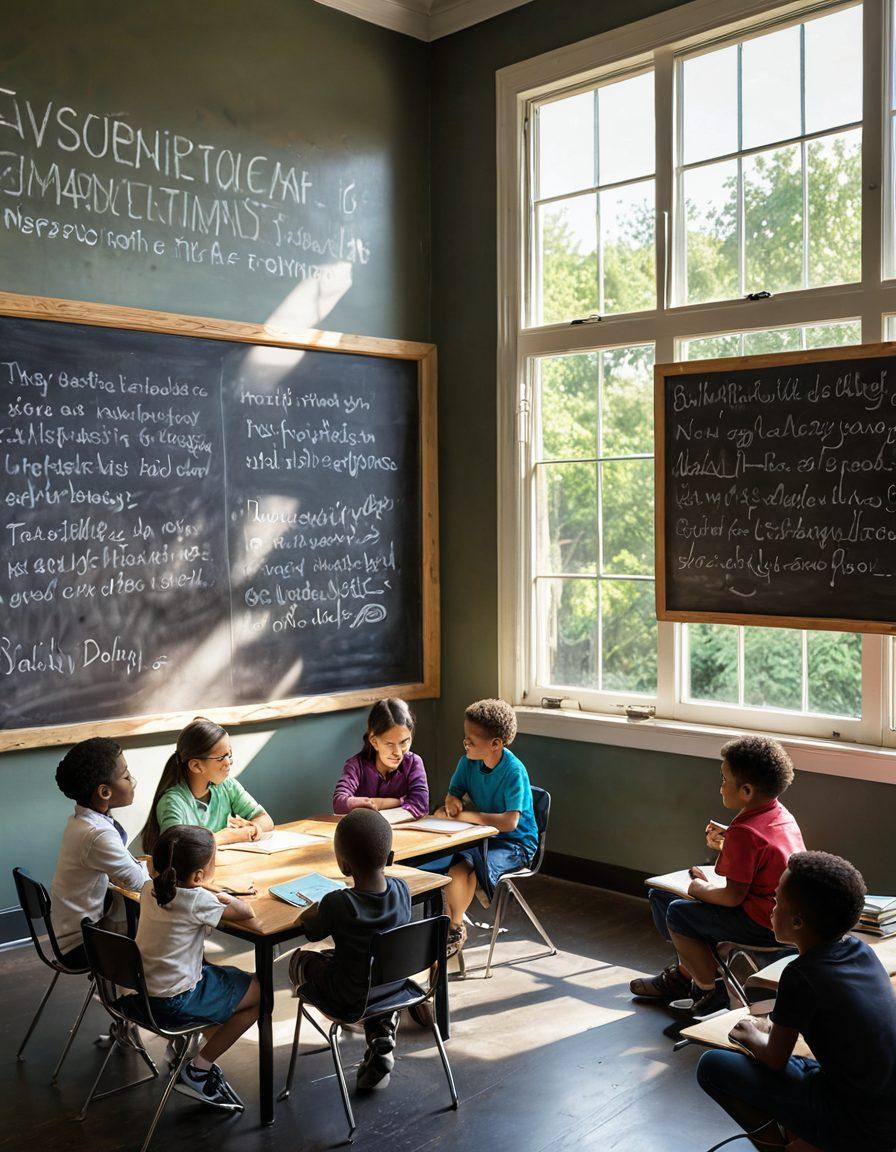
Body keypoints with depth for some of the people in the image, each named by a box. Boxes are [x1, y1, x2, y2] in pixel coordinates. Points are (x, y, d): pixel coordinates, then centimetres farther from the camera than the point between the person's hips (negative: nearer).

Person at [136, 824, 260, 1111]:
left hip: (141, 990, 8)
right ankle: (197, 1071, 6)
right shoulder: (197, 901, -22)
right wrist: (224, 897, 7)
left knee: (226, 974, 28)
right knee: (260, 992, 8)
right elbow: (246, 912, -10)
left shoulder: (150, 890, -3)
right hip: (174, 1003, -8)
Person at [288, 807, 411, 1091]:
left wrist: (315, 909, 11)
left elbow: (312, 932, -8)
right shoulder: (402, 890, -15)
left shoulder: (337, 904, -28)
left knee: (301, 958, 19)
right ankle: (382, 1040, 18)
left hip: (348, 1003, -3)